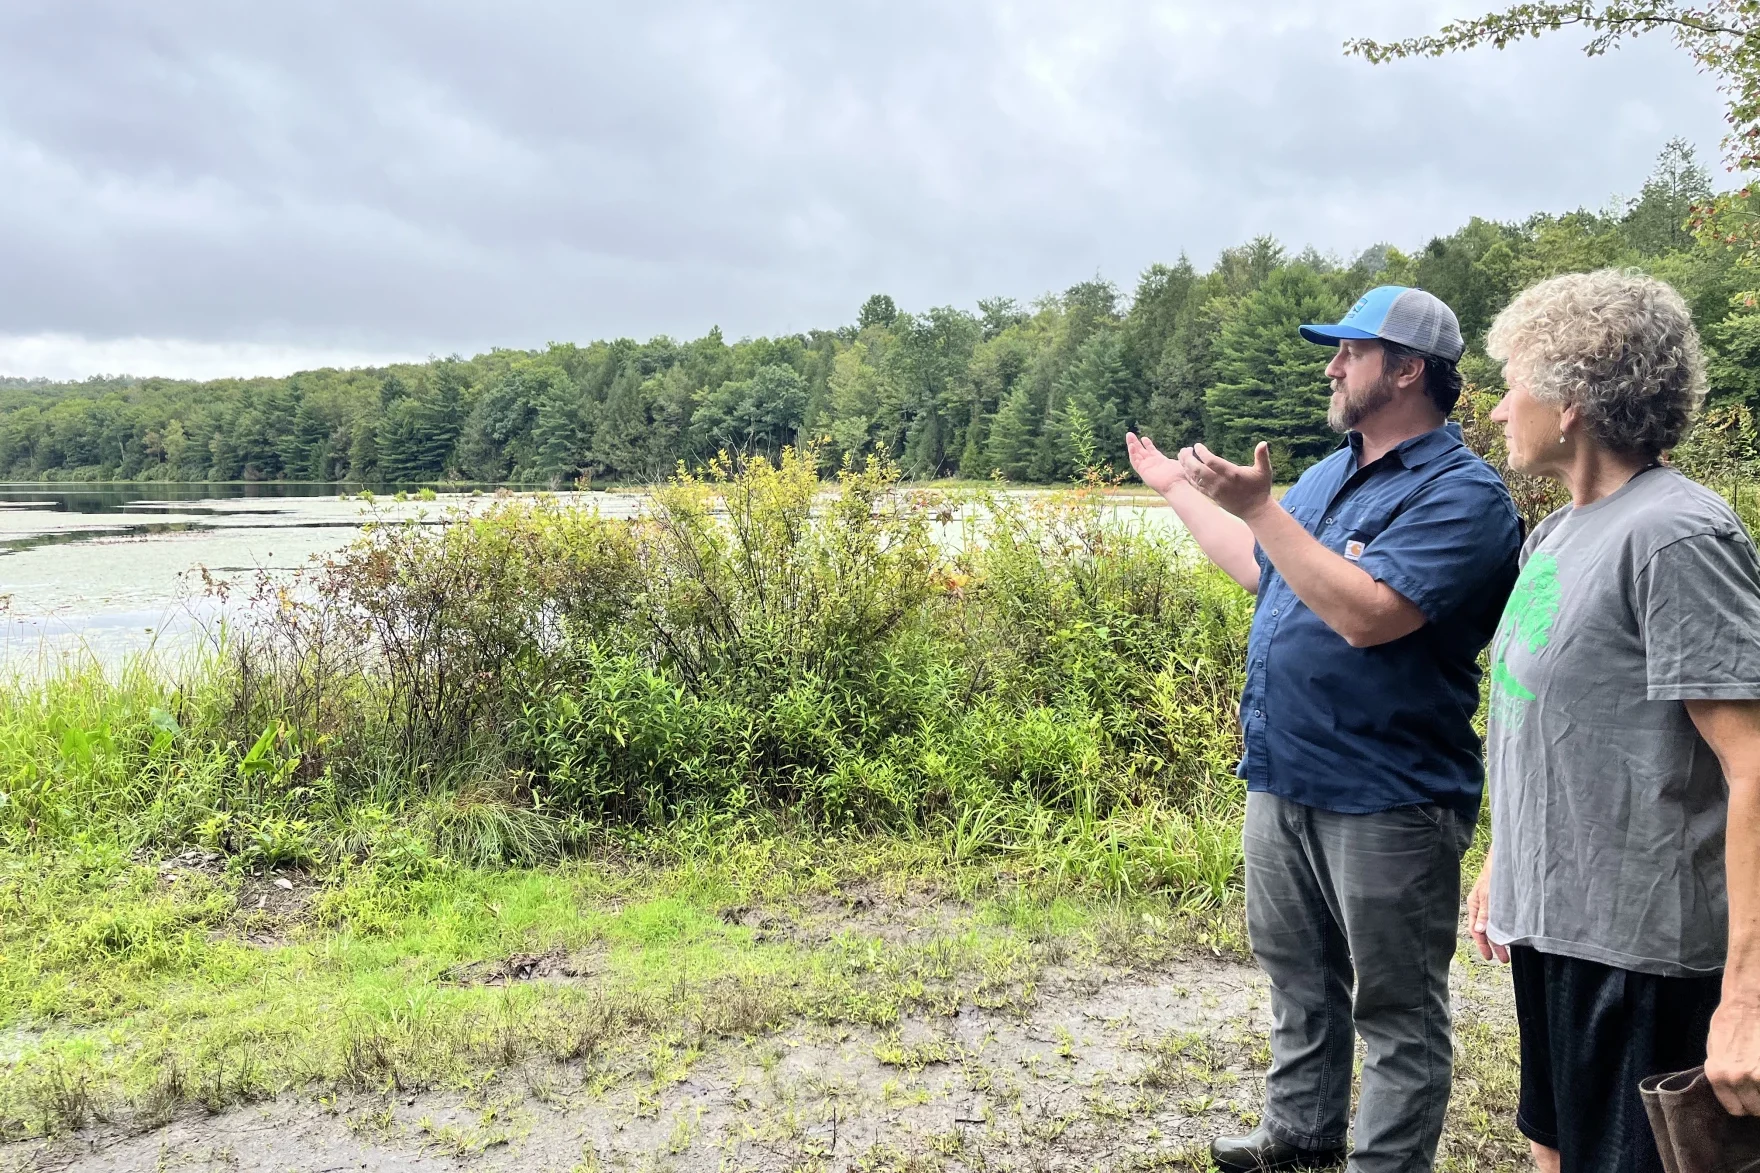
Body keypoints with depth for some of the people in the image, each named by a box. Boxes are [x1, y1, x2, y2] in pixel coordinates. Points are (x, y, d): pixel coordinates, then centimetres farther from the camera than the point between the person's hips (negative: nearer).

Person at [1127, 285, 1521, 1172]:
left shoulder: (1460, 494, -16)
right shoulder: (1330, 474, 11)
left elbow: (1367, 613, -30)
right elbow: (1262, 569, 25)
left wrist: (1257, 507, -27)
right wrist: (1177, 488, 30)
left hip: (1386, 800, -9)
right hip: (1283, 780, 9)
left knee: (1396, 1005, 7)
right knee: (1297, 971, 22)